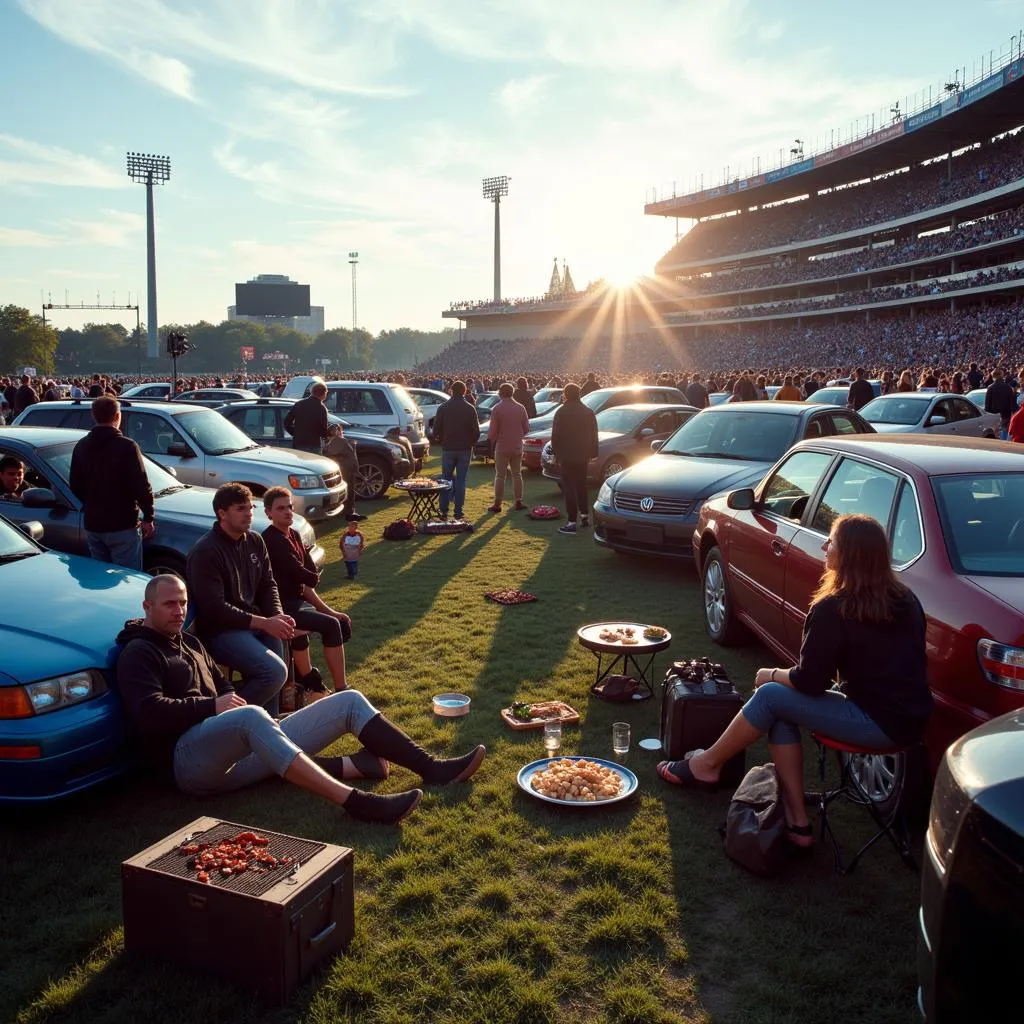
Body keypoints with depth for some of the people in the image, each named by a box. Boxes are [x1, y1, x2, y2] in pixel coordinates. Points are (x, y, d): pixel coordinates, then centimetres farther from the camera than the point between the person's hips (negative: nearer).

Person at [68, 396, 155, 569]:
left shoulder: (81, 446, 7)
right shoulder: (126, 446, -14)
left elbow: (75, 485, 14)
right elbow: (141, 486, -16)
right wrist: (149, 517, -7)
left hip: (92, 524, 7)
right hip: (122, 525, -7)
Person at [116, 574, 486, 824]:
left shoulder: (190, 643, 26)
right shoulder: (139, 653, 0)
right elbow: (150, 714, -15)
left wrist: (238, 704, 6)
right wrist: (212, 706, -11)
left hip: (242, 753, 9)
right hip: (192, 759, -9)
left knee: (349, 702, 0)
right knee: (251, 716, -45)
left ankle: (432, 768, -7)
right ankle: (354, 801, -51)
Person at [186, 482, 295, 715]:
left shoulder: (255, 541, 9)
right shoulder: (205, 552, -15)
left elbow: (268, 585, 13)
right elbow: (214, 608, -19)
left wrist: (278, 616, -8)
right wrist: (263, 622, -20)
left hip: (256, 622, 8)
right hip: (220, 630, -7)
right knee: (275, 672, -22)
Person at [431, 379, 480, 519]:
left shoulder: (443, 407, -3)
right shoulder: (470, 409, -5)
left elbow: (436, 429, -2)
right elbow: (476, 431, -4)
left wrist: (440, 441, 16)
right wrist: (472, 443, 13)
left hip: (448, 448, 1)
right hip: (465, 449, 0)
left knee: (446, 479, 10)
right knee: (461, 480, 5)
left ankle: (443, 511, 8)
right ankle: (458, 512, 5)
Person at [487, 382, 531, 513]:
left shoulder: (497, 409, -11)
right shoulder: (520, 408, 0)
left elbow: (493, 429, -10)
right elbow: (526, 428, 5)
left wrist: (493, 443, 8)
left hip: (502, 447, -3)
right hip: (517, 447, 3)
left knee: (500, 476, 1)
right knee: (517, 474, 13)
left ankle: (497, 504, 2)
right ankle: (518, 502, 14)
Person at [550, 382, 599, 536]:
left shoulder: (561, 412, -10)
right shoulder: (588, 412, 8)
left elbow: (555, 435, -10)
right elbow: (594, 435, 10)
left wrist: (555, 452, 0)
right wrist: (593, 453, 14)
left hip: (567, 455, -6)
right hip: (583, 455, 6)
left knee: (569, 488, -5)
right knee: (581, 485, 19)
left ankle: (571, 522, -9)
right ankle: (584, 516, 25)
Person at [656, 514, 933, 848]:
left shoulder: (832, 609, -16)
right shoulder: (905, 599, 8)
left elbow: (808, 682, -12)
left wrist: (772, 675, 9)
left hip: (881, 724, -8)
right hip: (910, 717, 8)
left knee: (771, 696, 0)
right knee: (782, 712, 12)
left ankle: (706, 764, 18)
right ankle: (797, 822, 11)